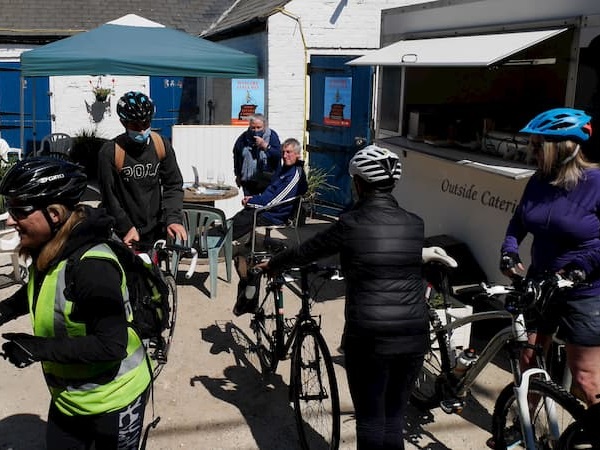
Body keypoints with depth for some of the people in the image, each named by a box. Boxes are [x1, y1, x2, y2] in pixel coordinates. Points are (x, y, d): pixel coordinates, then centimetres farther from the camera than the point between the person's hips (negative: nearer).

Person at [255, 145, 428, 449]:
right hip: (414, 336, 4)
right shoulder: (415, 225, 4)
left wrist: (270, 265, 24)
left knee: (371, 422, 11)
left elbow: (304, 252, 5)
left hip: (369, 338, -4)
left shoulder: (351, 224, -8)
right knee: (395, 421, 18)